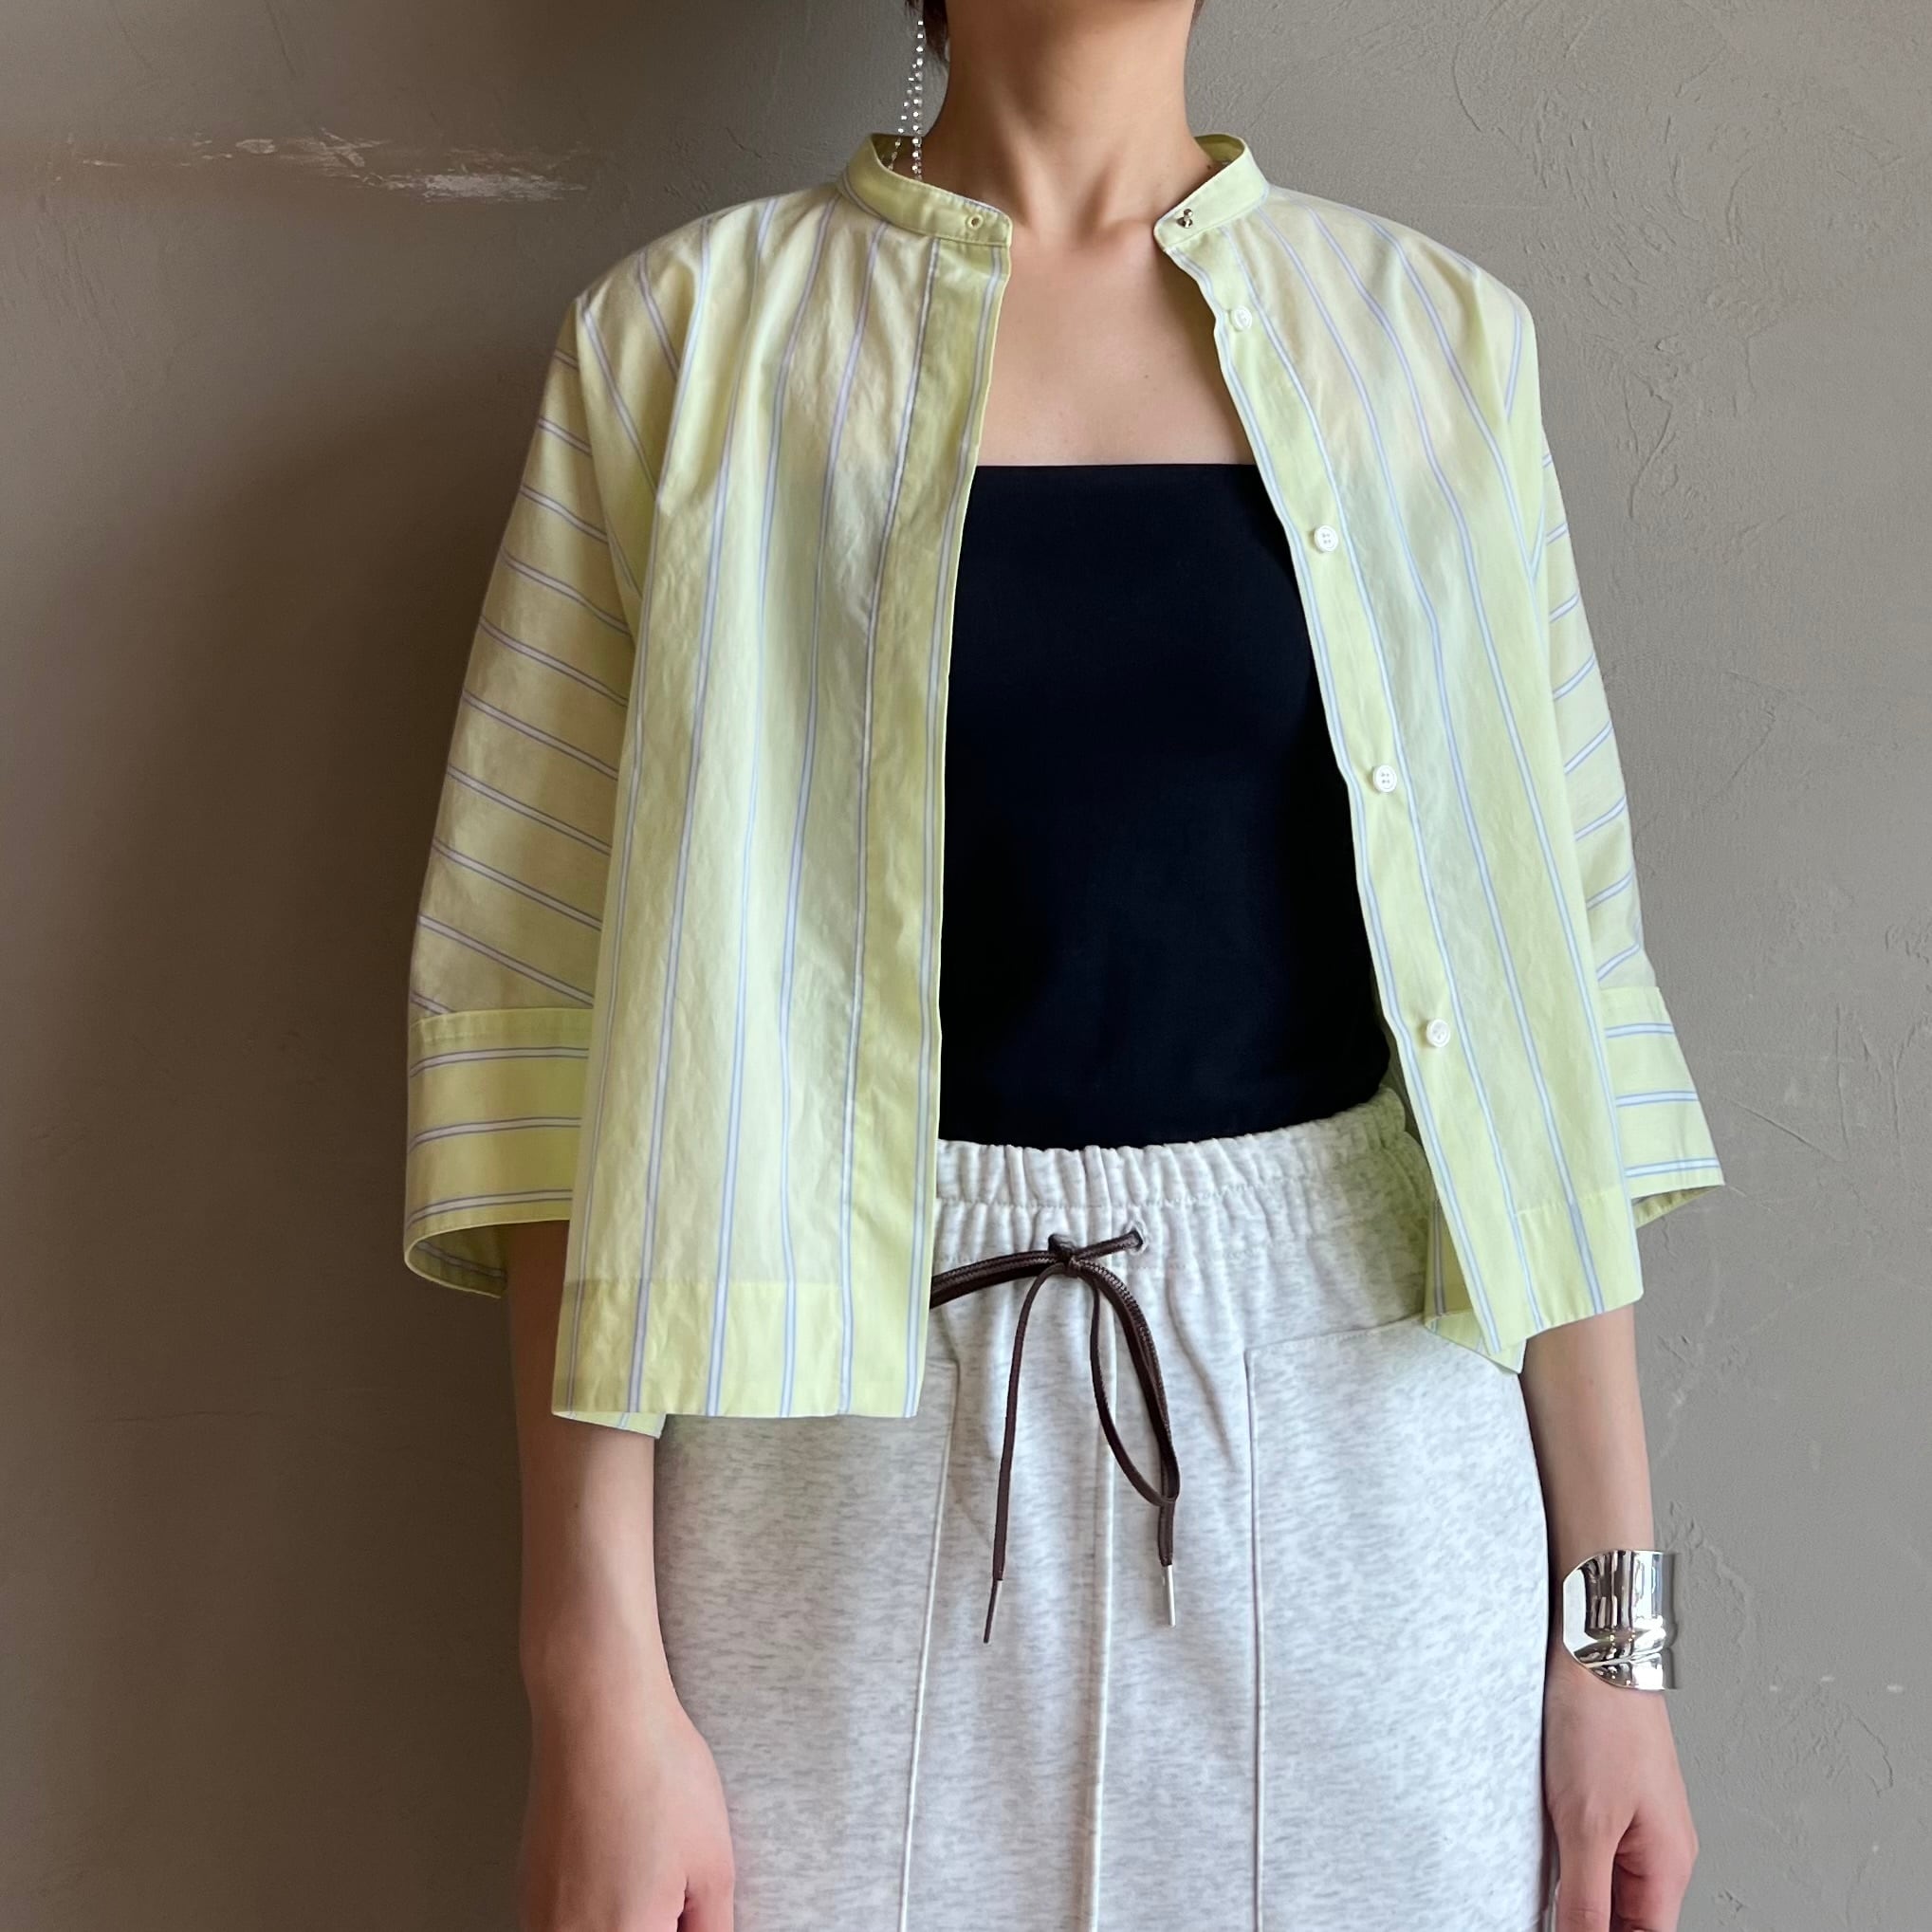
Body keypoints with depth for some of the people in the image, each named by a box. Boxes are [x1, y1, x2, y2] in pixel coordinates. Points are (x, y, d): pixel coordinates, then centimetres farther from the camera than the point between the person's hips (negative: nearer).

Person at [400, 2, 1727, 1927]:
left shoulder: (1436, 333, 5)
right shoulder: (687, 333, 0)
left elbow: (1550, 999, 4)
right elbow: (552, 1005, -5)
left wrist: (1612, 1622, 2)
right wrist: (593, 1679, -10)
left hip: (1357, 1438, 2)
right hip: (863, 1443, -1)